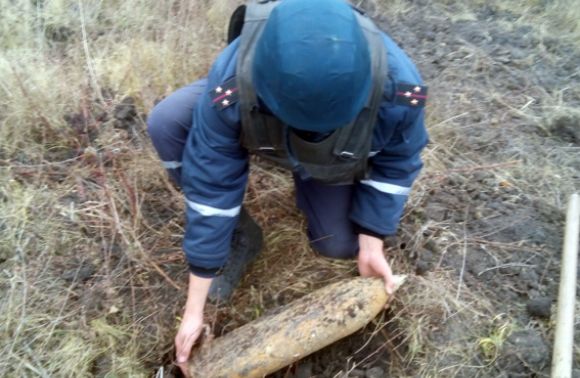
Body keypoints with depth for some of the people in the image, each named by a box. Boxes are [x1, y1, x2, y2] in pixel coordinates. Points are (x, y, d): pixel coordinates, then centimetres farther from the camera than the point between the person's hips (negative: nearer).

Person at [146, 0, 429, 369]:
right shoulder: (231, 88, -42)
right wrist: (195, 308, -26)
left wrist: (371, 244, -17)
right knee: (166, 124, -27)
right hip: (261, 131, 0)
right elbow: (211, 186, -33)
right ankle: (241, 236, -6)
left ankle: (311, 182, 24)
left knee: (339, 245, -8)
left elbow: (396, 164, -17)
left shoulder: (397, 89, -40)